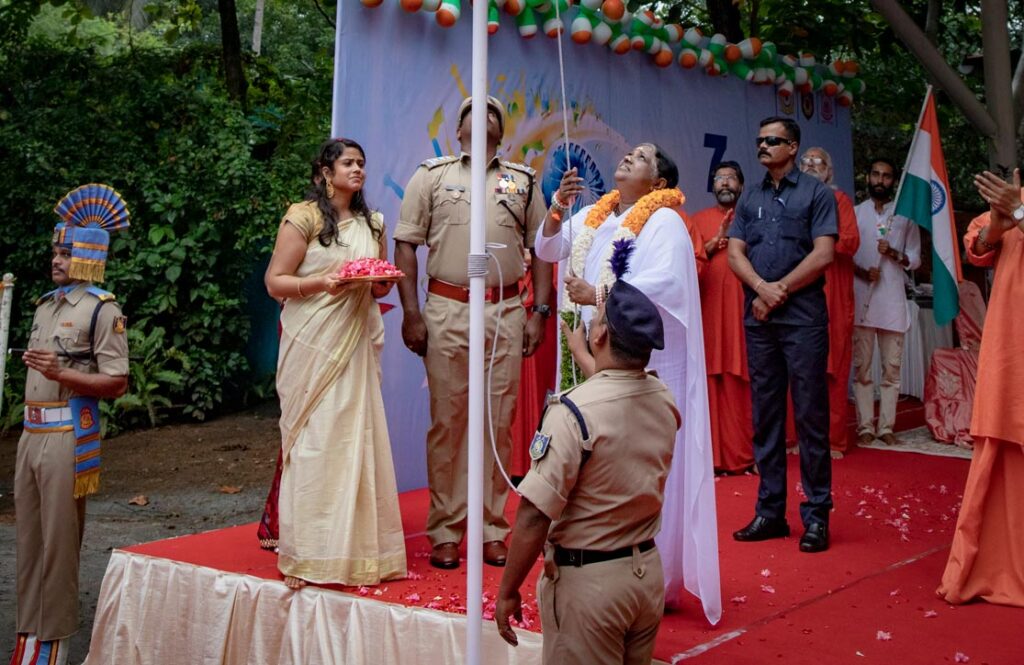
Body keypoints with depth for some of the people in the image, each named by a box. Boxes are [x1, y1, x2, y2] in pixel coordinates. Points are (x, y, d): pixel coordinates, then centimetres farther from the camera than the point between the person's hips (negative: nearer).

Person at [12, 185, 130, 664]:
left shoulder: (102, 309, -8)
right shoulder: (46, 304, 15)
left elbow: (117, 384, -12)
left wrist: (61, 374, -23)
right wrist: (29, 420, 21)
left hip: (69, 437, -8)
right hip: (31, 435, 8)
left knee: (59, 543, -1)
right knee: (28, 539, 12)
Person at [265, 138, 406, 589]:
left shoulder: (372, 224, 16)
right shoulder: (303, 217, -2)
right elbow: (275, 281, -5)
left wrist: (380, 281, -1)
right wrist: (321, 282, -21)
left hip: (356, 344, 5)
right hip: (312, 344, -5)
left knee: (357, 438, 2)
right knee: (314, 438, -7)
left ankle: (355, 546, 10)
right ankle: (307, 555, 0)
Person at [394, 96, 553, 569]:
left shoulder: (524, 181, 14)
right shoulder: (432, 176, 8)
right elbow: (406, 245, 3)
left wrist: (539, 312, 3)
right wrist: (411, 312, -5)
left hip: (505, 313, 2)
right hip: (447, 311, -2)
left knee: (498, 424, 4)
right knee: (447, 422, 1)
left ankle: (493, 530, 14)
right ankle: (445, 533, 9)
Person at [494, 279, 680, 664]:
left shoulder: (574, 412, -23)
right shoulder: (664, 400, -2)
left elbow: (534, 516, -24)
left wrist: (507, 591, -12)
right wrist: (581, 353, 40)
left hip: (587, 580, -6)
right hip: (648, 572, 7)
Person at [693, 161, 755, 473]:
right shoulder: (700, 219, 14)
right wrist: (715, 242, -8)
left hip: (745, 308, 0)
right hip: (710, 309, 1)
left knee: (745, 381, -4)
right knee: (713, 380, -4)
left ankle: (747, 453, 2)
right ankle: (716, 455, 0)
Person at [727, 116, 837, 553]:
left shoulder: (816, 194, 3)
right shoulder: (749, 199, 16)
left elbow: (823, 254, -7)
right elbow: (735, 253, 6)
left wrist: (780, 291, -8)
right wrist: (762, 288, -12)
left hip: (803, 317, -4)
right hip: (758, 320, 5)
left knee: (810, 415, -4)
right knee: (765, 416, 7)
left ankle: (816, 514, 3)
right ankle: (770, 511, 13)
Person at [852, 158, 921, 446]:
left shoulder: (905, 215, 10)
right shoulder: (855, 213, 10)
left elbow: (915, 259, 9)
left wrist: (894, 254, -11)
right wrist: (863, 272, -12)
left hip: (892, 300, 1)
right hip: (861, 298, 0)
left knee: (892, 367, 1)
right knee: (862, 366, -1)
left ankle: (886, 427, 7)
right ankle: (865, 426, 4)